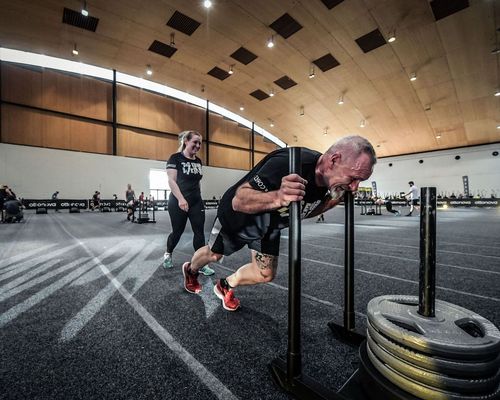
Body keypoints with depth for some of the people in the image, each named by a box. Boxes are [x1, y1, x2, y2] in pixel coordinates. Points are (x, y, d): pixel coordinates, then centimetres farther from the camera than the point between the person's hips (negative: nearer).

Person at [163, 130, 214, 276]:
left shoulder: (198, 161, 10)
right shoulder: (175, 158, -9)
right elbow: (171, 180, -16)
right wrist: (181, 199, -25)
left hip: (196, 202, 5)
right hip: (178, 202, -5)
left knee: (199, 232, 1)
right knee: (177, 232, 8)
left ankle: (201, 264, 9)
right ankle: (168, 254, 38)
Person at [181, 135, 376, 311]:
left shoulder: (326, 179, -16)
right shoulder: (288, 163, -41)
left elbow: (303, 211, 0)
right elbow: (238, 201, -38)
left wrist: (333, 202, -16)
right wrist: (277, 198, -56)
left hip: (267, 225, 6)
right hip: (237, 216, -5)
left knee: (265, 274, 4)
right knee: (214, 254, 20)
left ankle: (226, 286, 34)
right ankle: (190, 270, 56)